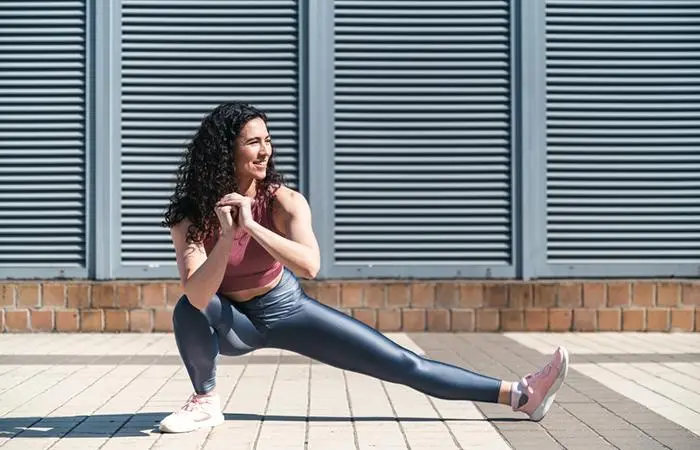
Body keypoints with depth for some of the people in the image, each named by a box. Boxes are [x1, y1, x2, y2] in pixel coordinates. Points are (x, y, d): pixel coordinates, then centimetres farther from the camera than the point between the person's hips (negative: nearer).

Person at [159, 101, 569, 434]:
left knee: (403, 364, -7)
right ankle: (206, 402, -12)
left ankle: (519, 395, -7)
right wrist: (227, 236, -44)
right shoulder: (190, 217, -21)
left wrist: (251, 226, -42)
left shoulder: (283, 201, -18)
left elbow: (310, 266, -36)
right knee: (189, 309, -38)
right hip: (232, 322, -1)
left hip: (288, 309, 1)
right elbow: (198, 297, -34)